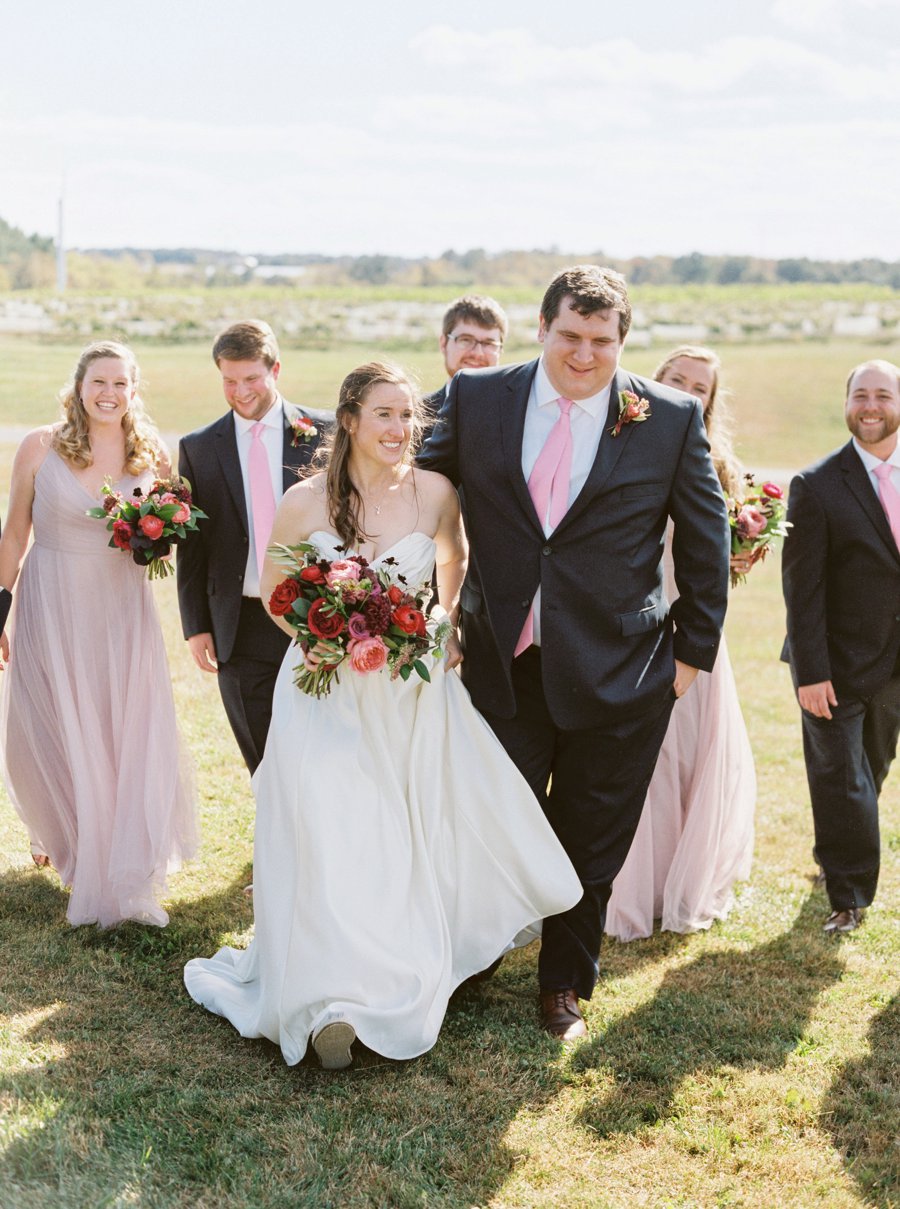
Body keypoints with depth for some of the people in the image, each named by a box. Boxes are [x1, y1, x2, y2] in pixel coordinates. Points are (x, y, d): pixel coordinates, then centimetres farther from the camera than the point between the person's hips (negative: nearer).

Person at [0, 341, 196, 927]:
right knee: (51, 735, 11)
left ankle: (122, 874, 15)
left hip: (123, 611, 1)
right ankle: (62, 832, 41)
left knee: (129, 738, 0)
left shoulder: (152, 456, 0)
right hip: (52, 608, -1)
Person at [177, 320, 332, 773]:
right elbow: (190, 544, 7)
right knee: (264, 761, 8)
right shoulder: (198, 447, 6)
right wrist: (196, 626, 3)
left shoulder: (324, 432, 1)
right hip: (241, 629, 1)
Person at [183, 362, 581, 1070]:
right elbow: (273, 591, 4)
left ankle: (413, 973, 26)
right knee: (330, 843, -7)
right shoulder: (307, 501, -9)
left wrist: (446, 632, 6)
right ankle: (332, 999, 4)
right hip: (327, 696, -2)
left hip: (415, 696, 2)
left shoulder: (436, 494, -5)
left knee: (419, 840, 6)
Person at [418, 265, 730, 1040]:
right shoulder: (476, 399, -1)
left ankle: (566, 985, 35)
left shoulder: (672, 418, -4)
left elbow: (706, 537, 4)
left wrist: (694, 649, 3)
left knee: (590, 845, 13)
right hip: (503, 664, 1)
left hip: (619, 675, 0)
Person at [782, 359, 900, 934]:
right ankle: (849, 896, 13)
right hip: (839, 666, -5)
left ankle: (842, 859, 42)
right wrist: (810, 671, -18)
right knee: (840, 780, 1)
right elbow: (802, 586, -13)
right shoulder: (818, 486, -12)